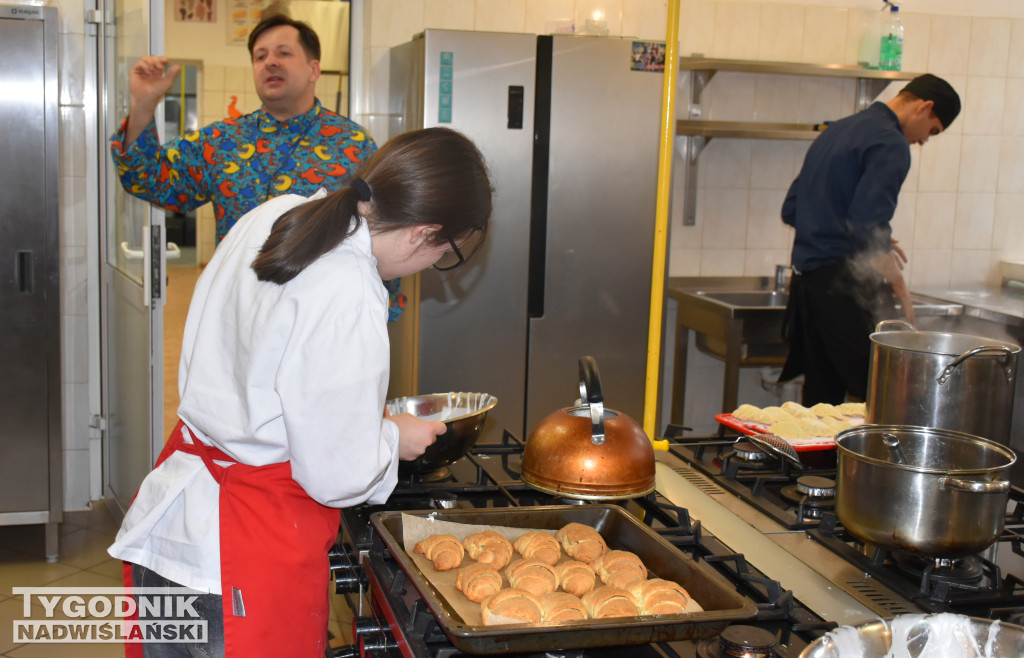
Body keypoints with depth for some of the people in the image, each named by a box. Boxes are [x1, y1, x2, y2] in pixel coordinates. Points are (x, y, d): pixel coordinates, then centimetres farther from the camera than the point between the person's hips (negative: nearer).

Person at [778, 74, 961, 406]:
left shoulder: (835, 131, 19)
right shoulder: (890, 144, -9)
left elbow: (791, 210, 20)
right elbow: (868, 225, -20)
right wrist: (900, 290, -9)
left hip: (806, 276, 9)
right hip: (845, 284, -9)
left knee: (820, 399, 11)